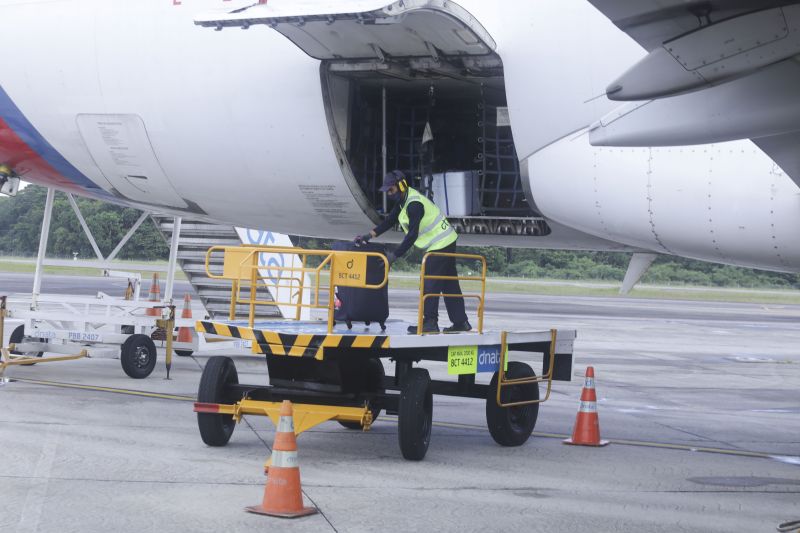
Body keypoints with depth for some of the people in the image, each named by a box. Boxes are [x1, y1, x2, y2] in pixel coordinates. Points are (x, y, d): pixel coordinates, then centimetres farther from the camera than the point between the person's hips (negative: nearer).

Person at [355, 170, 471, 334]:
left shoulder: (414, 204, -23)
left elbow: (412, 234, -28)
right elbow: (390, 220, 12)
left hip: (440, 245, -10)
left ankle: (430, 323, -4)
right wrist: (370, 235, 2)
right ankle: (460, 322, 16)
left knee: (429, 284, -7)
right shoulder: (403, 199, 8)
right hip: (446, 242, 10)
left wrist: (395, 255, -28)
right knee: (449, 284, 12)